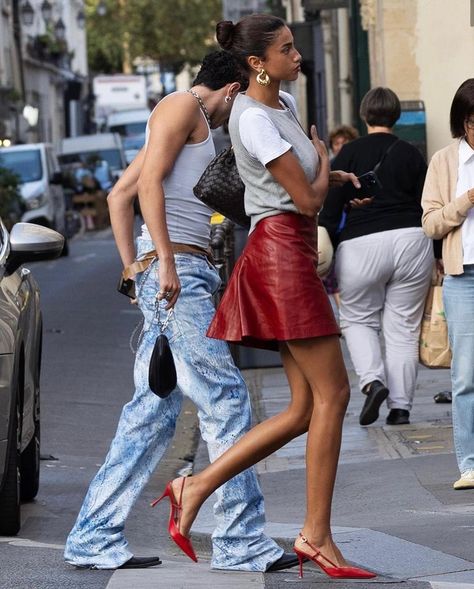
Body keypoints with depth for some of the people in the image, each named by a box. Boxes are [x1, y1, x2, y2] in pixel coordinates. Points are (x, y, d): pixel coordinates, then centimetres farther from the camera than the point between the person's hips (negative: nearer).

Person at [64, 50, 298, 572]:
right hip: (176, 270, -10)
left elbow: (118, 196, 28)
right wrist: (165, 262, -21)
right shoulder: (183, 106, -2)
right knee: (225, 401, -10)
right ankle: (242, 542, -9)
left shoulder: (192, 124, 27)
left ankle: (94, 540, 7)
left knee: (152, 413, 7)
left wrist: (133, 269, 20)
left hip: (179, 275, 10)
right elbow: (150, 181, -15)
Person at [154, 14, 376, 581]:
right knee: (331, 391, -10)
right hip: (281, 251, -10)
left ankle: (197, 486, 4)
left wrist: (331, 176, 19)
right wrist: (323, 164, 8)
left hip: (293, 257, 10)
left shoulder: (283, 103, 17)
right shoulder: (255, 119, -13)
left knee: (305, 409, 4)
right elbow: (307, 198, -12)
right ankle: (316, 535, -8)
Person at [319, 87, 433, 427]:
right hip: (410, 242, 2)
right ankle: (401, 406, 3)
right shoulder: (411, 155, 6)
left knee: (358, 319, 14)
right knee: (404, 327, 7)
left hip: (361, 245, -2)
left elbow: (331, 209, -1)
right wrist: (439, 257, 14)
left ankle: (373, 379, -10)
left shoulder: (349, 154, 1)